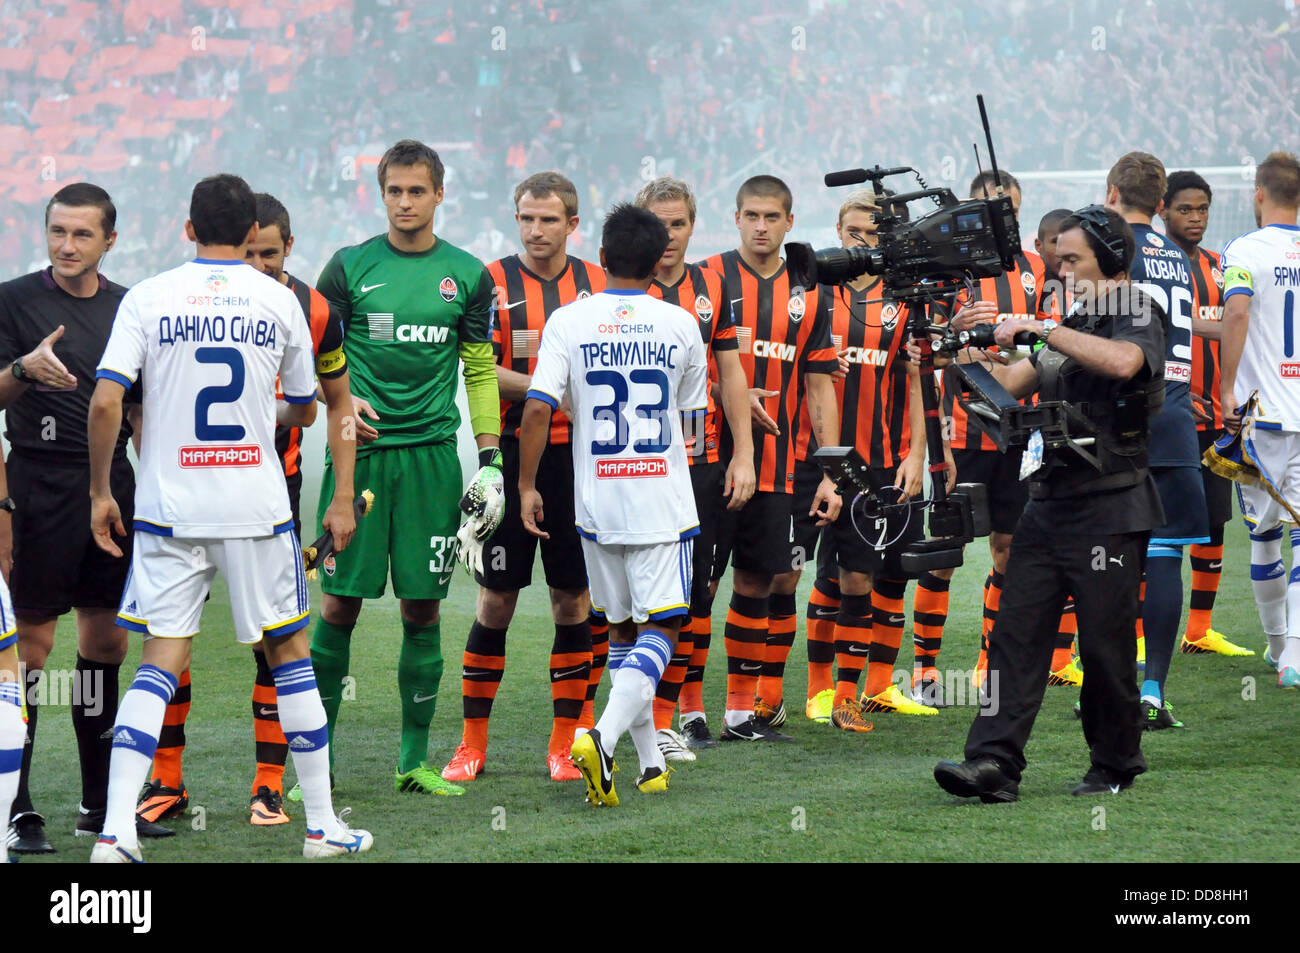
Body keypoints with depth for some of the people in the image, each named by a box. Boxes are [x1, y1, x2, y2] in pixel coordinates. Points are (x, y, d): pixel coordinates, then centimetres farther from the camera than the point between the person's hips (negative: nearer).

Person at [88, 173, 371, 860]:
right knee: (288, 652, 12)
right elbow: (305, 409, 14)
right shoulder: (279, 301, 2)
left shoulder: (148, 298, -2)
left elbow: (105, 402, -9)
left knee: (161, 662, 2)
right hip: (256, 506, 0)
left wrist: (100, 492, 2)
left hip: (168, 507, 0)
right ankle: (323, 826, 17)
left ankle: (116, 832, -10)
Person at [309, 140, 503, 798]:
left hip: (432, 455, 2)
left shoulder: (466, 275, 8)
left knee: (423, 606, 3)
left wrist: (490, 462, 7)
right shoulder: (351, 267, 3)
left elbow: (480, 372, 12)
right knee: (340, 601, -3)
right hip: (359, 452, -1)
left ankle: (414, 758, 11)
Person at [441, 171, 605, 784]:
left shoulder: (598, 286, 8)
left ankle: (564, 742, 12)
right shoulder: (493, 284, -1)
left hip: (579, 458, 2)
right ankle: (473, 743, 10)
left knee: (573, 600, 4)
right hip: (511, 454, -2)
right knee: (497, 599, 1)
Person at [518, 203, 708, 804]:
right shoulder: (681, 325, 0)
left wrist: (526, 486, -1)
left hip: (597, 501, 1)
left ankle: (650, 761, 17)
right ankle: (604, 736, -24)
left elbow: (537, 409, -11)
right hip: (664, 500, -1)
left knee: (622, 629, 14)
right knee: (658, 629, -1)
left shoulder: (568, 321, -3)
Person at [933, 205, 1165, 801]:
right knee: (1017, 632, -3)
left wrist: (1041, 327, -23)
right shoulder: (1073, 323, 21)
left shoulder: (1137, 315, -5)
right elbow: (1011, 384, 19)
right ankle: (994, 764, -8)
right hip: (1048, 503, 7)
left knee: (1106, 644, -1)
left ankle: (1115, 767, 14)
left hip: (1110, 510, -7)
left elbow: (1123, 362, -28)